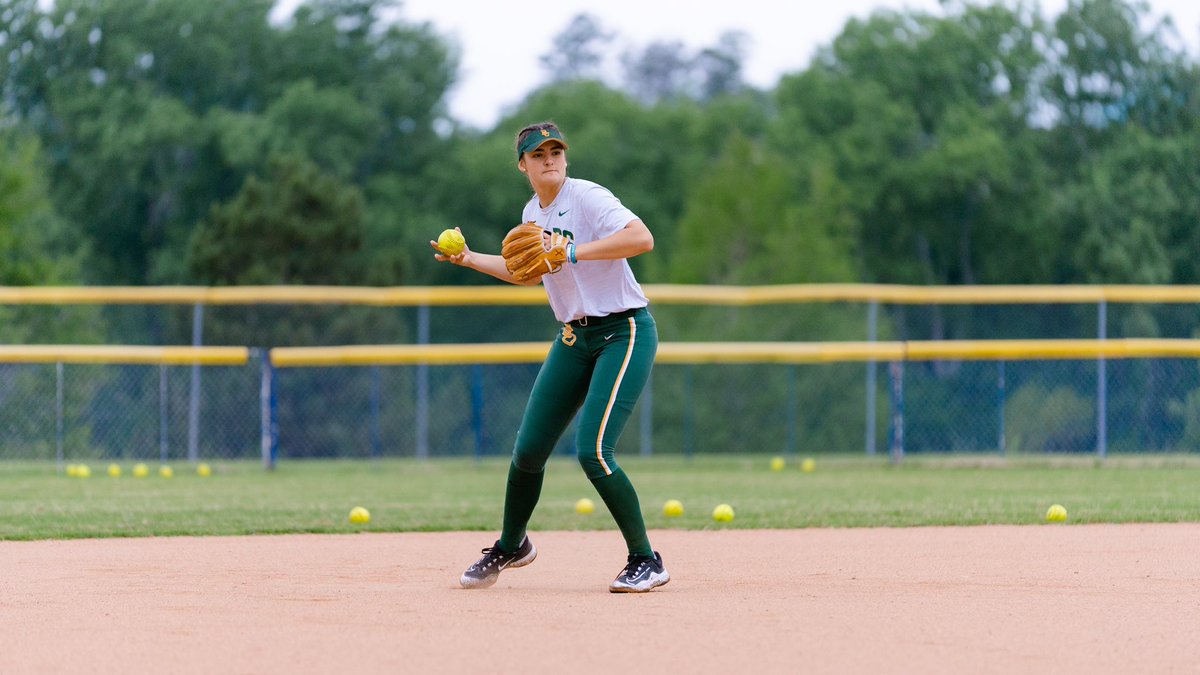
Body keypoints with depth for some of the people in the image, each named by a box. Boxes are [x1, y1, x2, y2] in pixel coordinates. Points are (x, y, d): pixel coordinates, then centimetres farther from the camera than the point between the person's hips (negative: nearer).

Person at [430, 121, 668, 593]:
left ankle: (645, 561, -6)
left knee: (592, 452, -20)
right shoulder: (533, 213, 10)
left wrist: (572, 252, -32)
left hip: (624, 333, -7)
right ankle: (511, 546, 33)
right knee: (528, 451, 7)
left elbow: (642, 239, -30)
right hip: (575, 338, 7)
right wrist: (470, 259, 20)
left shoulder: (587, 198, -15)